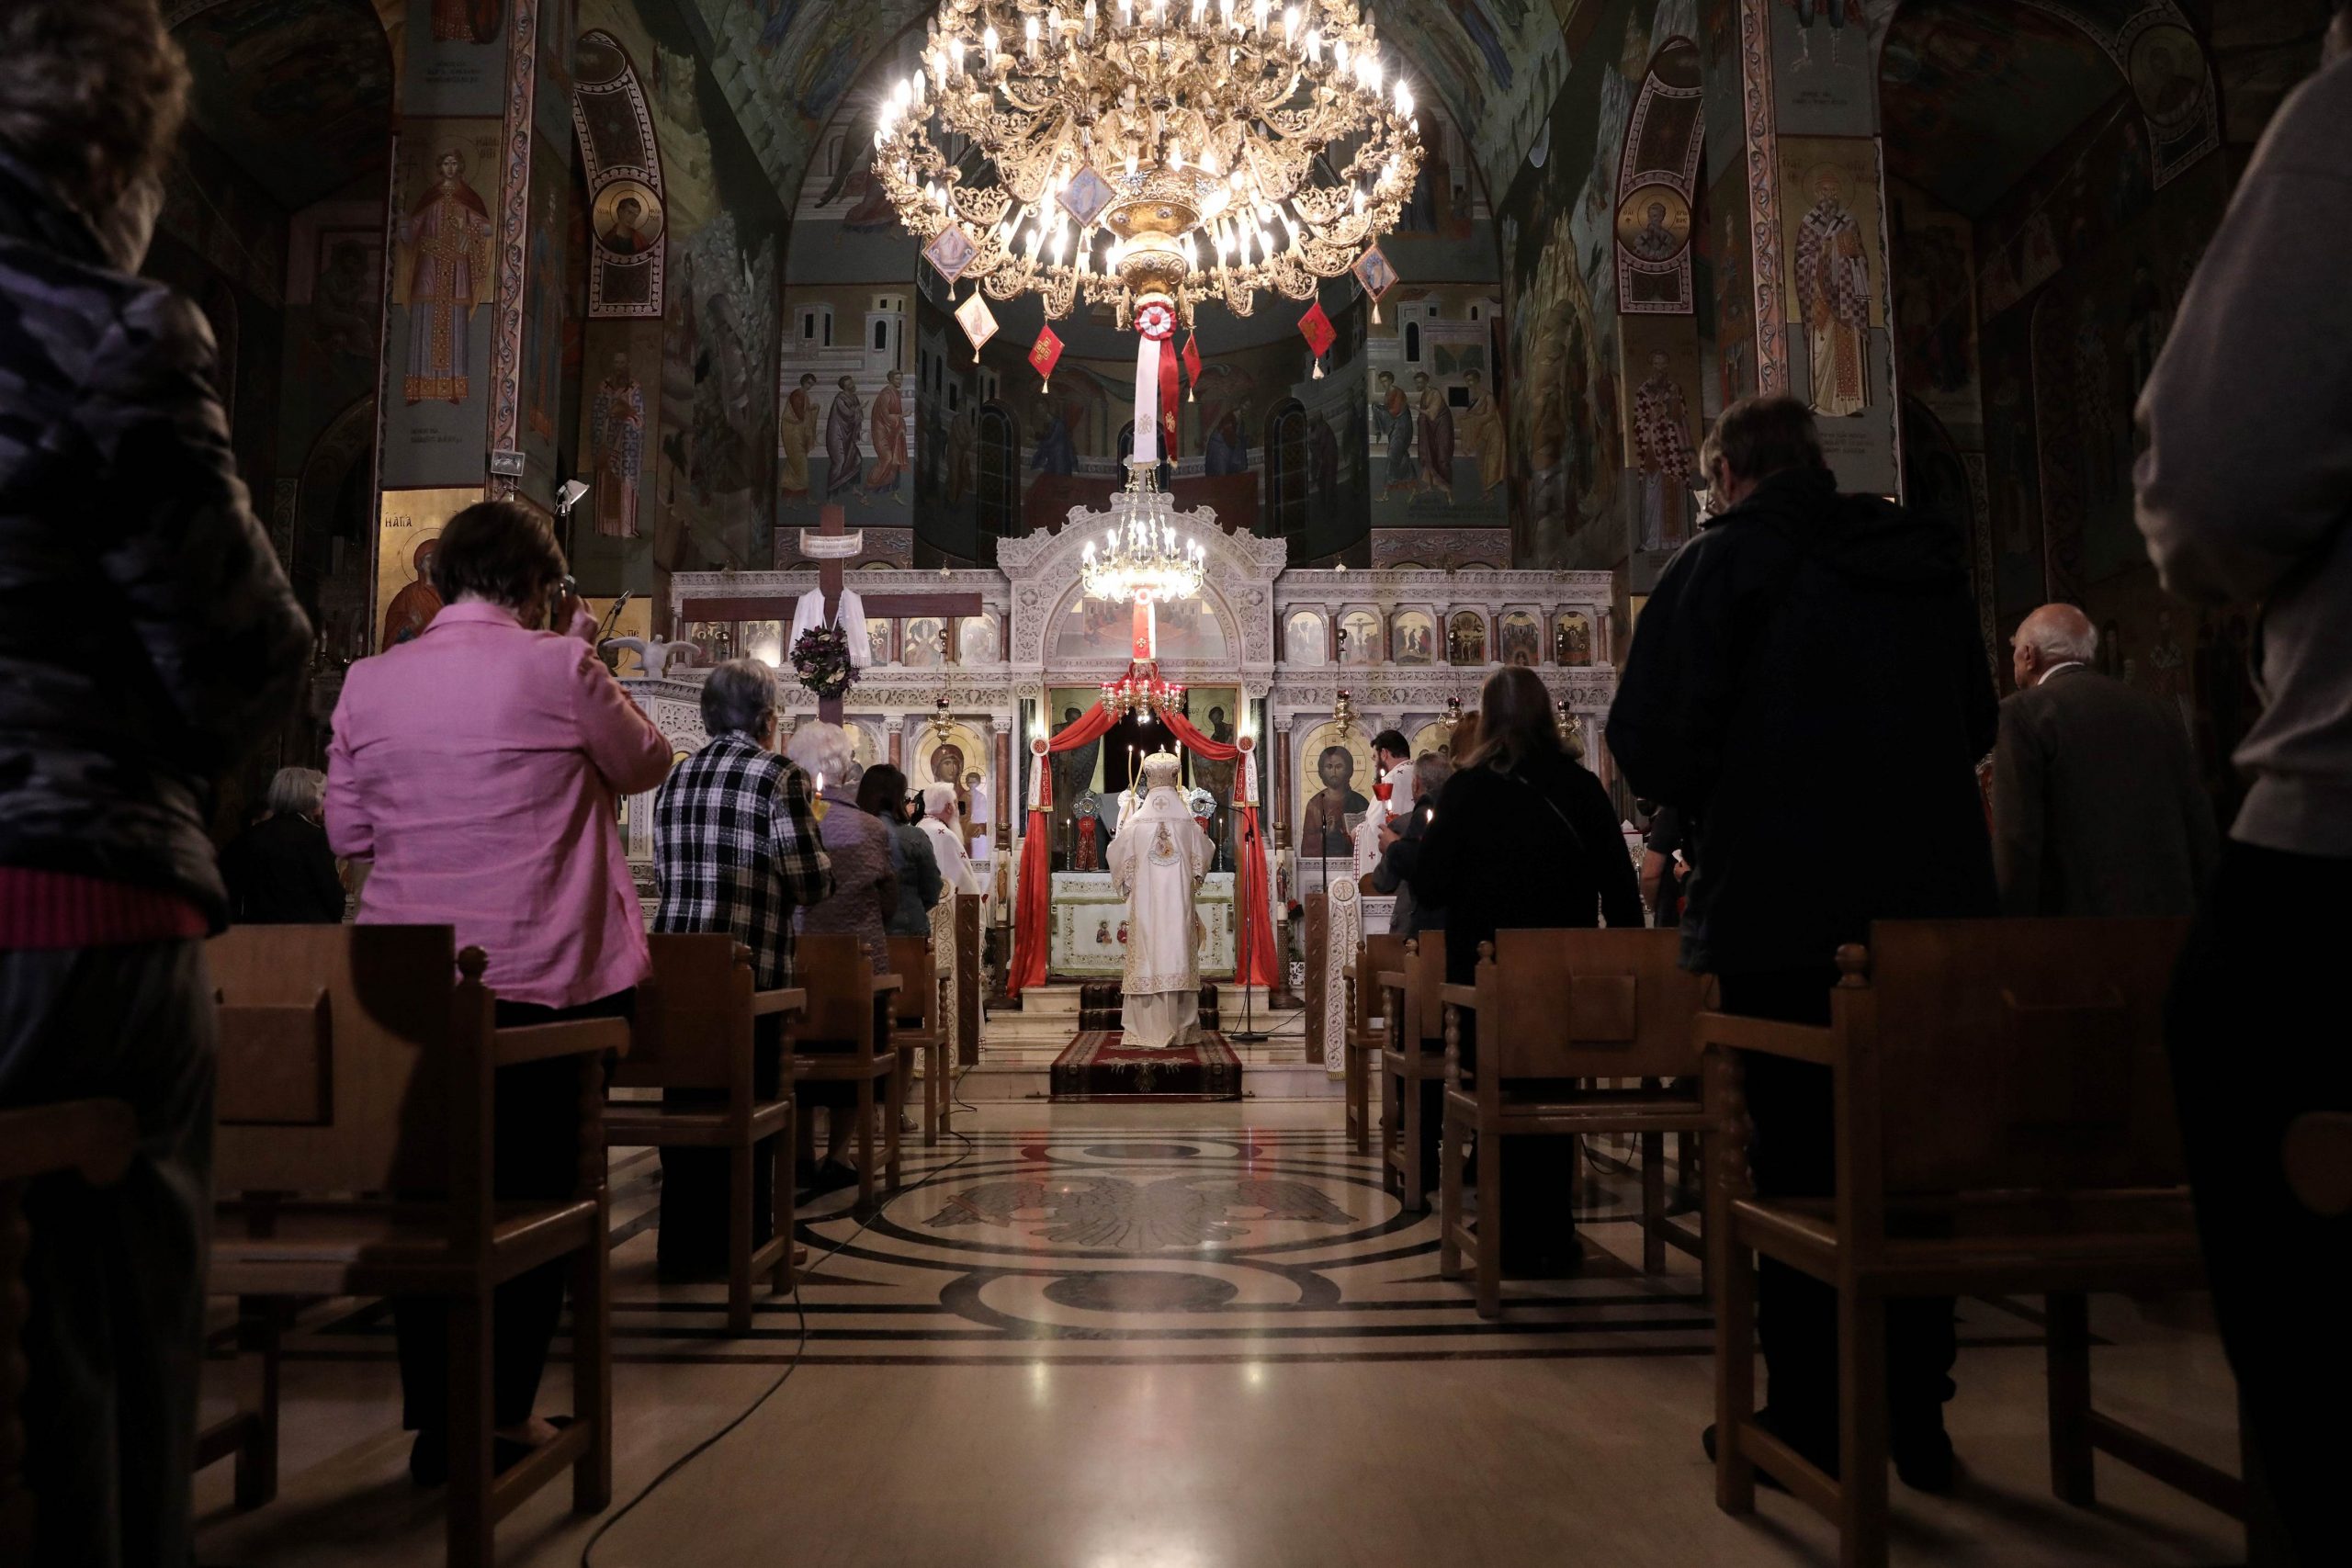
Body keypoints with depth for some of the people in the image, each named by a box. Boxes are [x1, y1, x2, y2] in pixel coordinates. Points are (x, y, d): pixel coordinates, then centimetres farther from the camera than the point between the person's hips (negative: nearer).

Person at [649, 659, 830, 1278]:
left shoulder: (675, 778, 10)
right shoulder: (778, 777, -9)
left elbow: (663, 877, 17)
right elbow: (813, 884, -8)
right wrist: (809, 836, 11)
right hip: (751, 969, -5)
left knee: (686, 1103, 13)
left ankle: (682, 1244, 22)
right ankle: (742, 1243, 14)